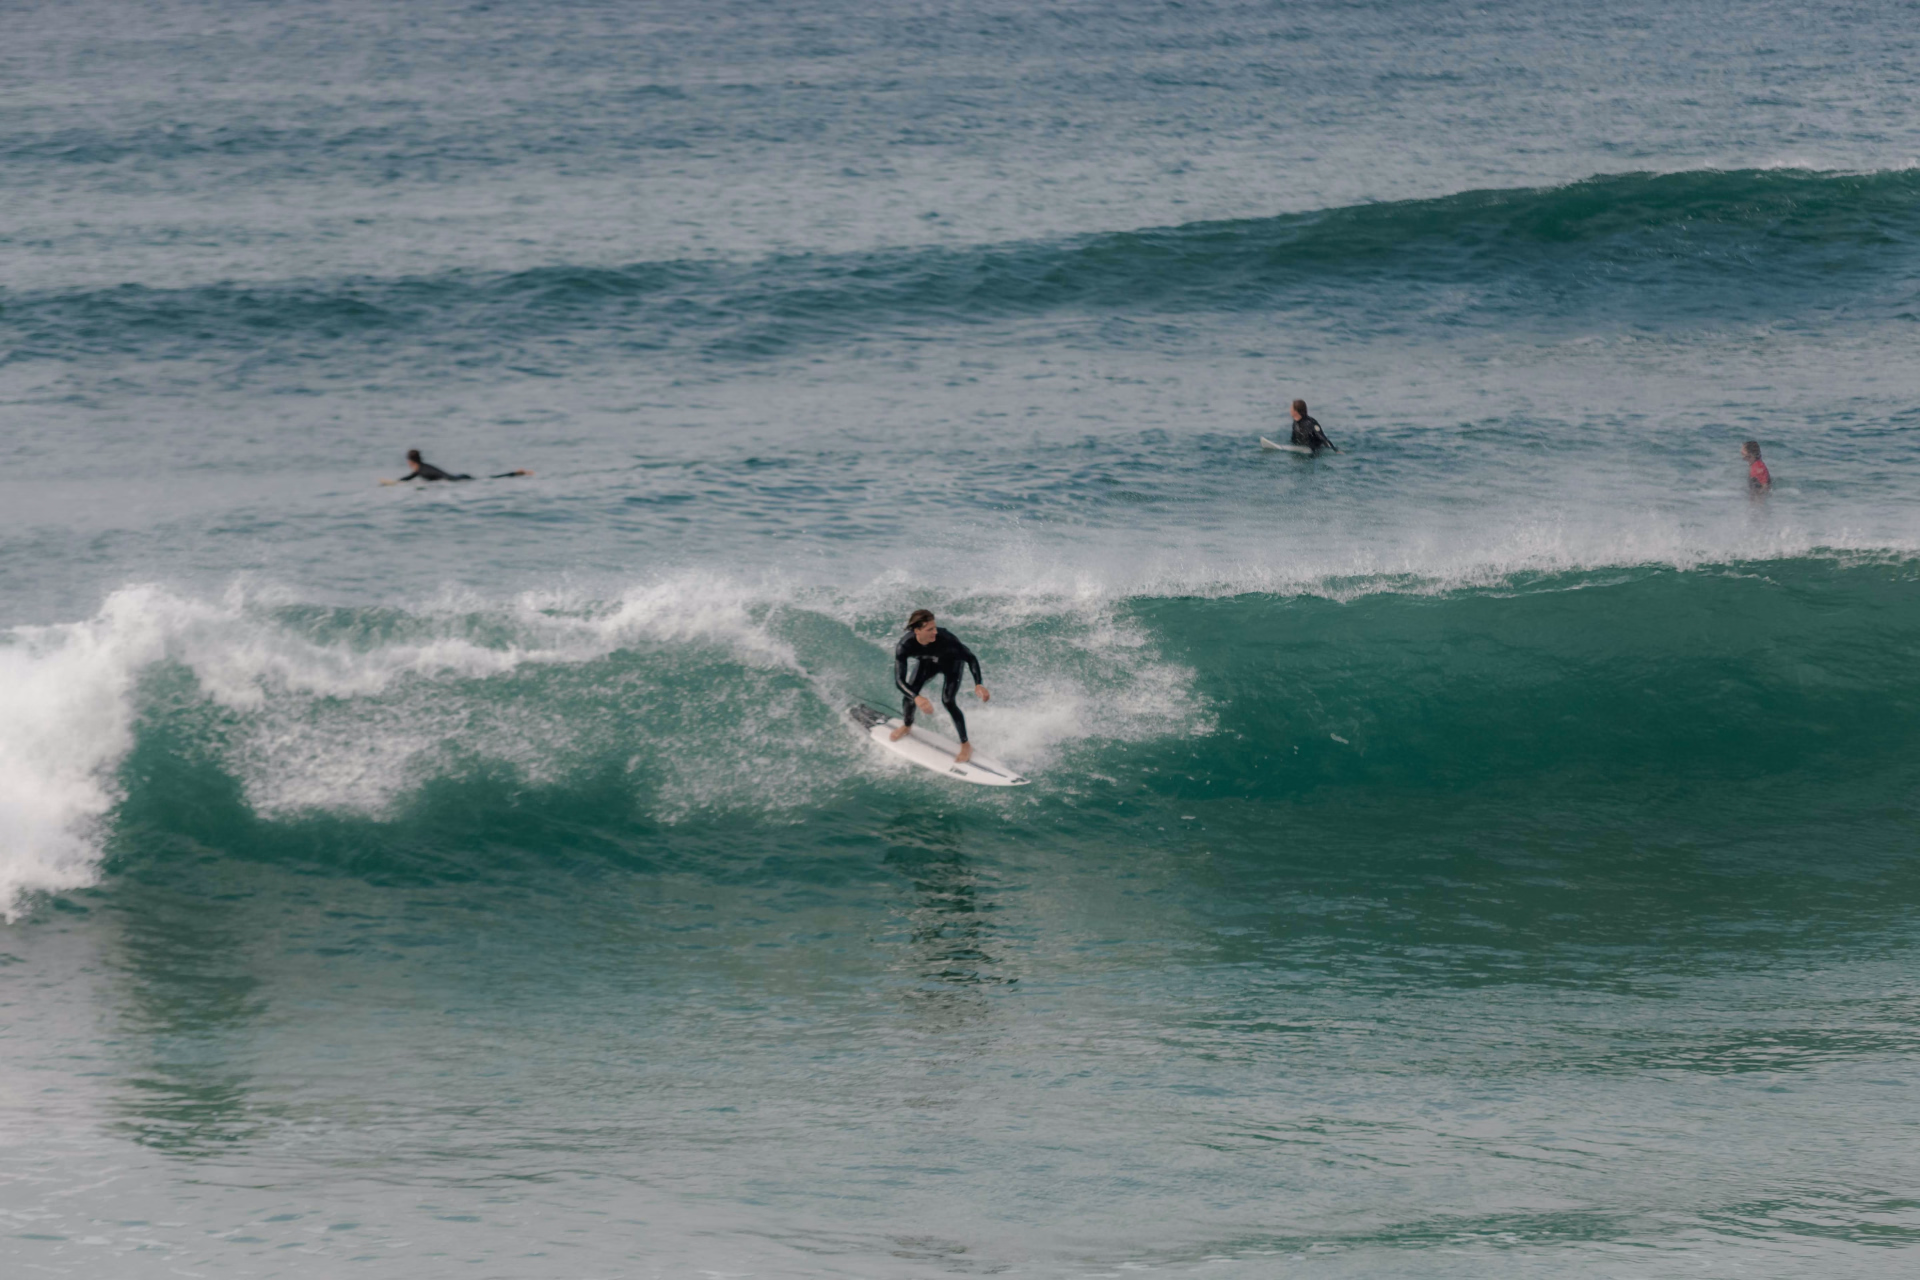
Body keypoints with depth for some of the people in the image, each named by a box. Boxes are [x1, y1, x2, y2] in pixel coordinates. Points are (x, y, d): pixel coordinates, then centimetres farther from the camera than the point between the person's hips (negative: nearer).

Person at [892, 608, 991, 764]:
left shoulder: (945, 639, -43)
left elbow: (970, 658, -30)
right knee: (909, 694, -3)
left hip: (951, 662, -3)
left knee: (948, 701, -16)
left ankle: (966, 745, 2)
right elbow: (899, 680, -40)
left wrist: (978, 685, -44)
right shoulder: (904, 646, -38)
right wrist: (917, 698, -58)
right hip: (927, 662, 3)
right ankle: (906, 726, 33)